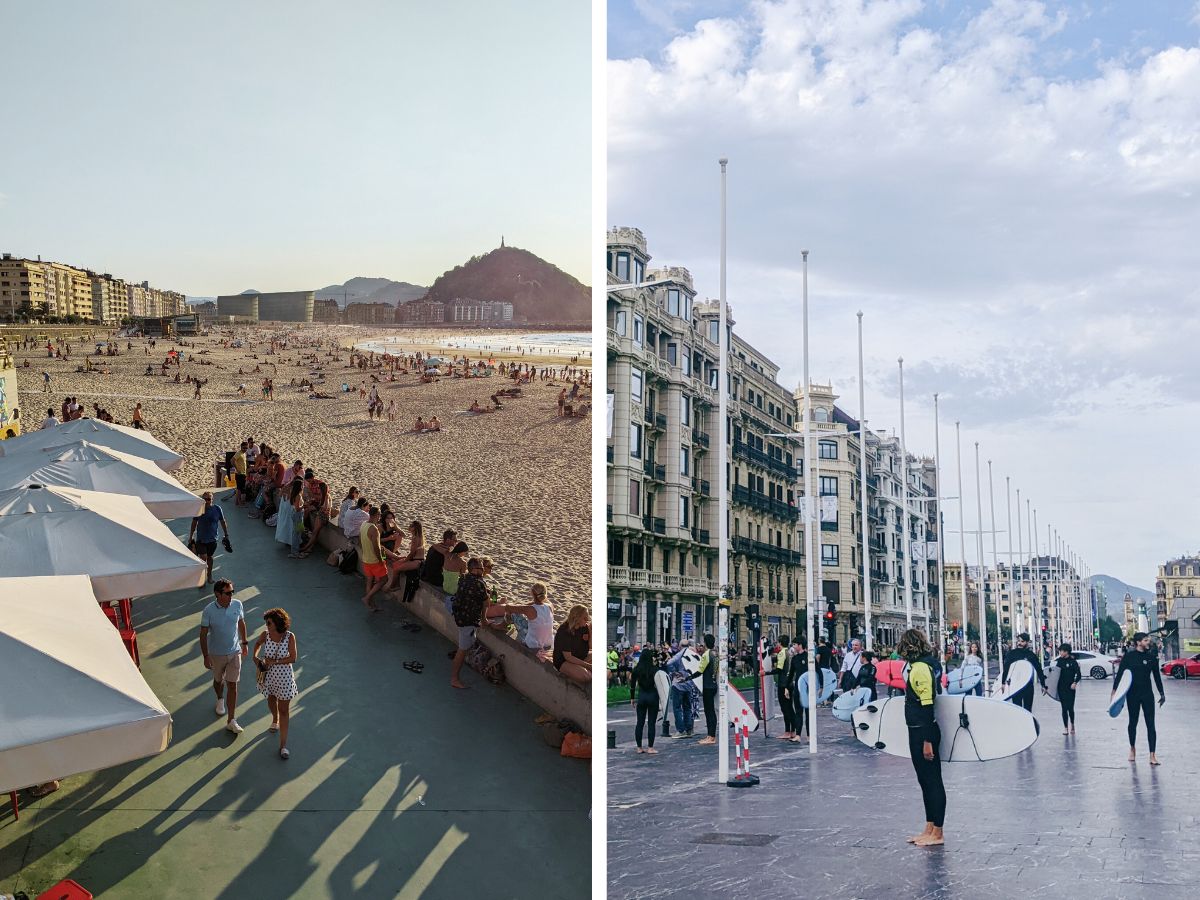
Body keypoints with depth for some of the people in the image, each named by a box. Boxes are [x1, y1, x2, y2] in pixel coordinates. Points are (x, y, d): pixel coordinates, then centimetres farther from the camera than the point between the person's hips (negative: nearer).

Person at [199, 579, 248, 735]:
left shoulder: (237, 605, -12)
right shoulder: (209, 611, -21)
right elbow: (203, 634, -13)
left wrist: (244, 643, 13)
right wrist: (206, 656, -11)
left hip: (235, 652, 1)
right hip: (216, 654, -1)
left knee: (232, 685, -2)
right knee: (218, 680, 22)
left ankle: (231, 721, 2)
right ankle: (220, 700, 55)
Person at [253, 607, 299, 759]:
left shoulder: (290, 636, -21)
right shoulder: (265, 635, -13)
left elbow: (292, 658, -17)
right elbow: (257, 644, 11)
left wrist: (274, 661, -22)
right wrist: (255, 656, -5)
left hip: (284, 677, -3)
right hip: (269, 676, 3)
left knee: (284, 710, 2)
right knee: (271, 700, 28)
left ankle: (283, 745, 7)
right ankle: (275, 720, 61)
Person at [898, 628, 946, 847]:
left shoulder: (920, 668, -17)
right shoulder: (927, 665, 11)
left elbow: (927, 705, -21)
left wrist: (927, 740, -21)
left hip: (923, 733, -10)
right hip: (920, 732, 10)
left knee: (932, 780, -2)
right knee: (926, 780, 16)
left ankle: (937, 833, 6)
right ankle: (930, 829, 25)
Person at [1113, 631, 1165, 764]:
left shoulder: (1151, 657, 3)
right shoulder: (1129, 656, -5)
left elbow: (1157, 676, 12)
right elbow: (1120, 673, -4)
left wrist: (1161, 693, 14)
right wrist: (1115, 690, -8)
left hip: (1147, 694, 2)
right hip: (1132, 694, -2)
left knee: (1150, 724, -5)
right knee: (1133, 722, 11)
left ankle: (1152, 755, -7)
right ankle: (1132, 748, 32)